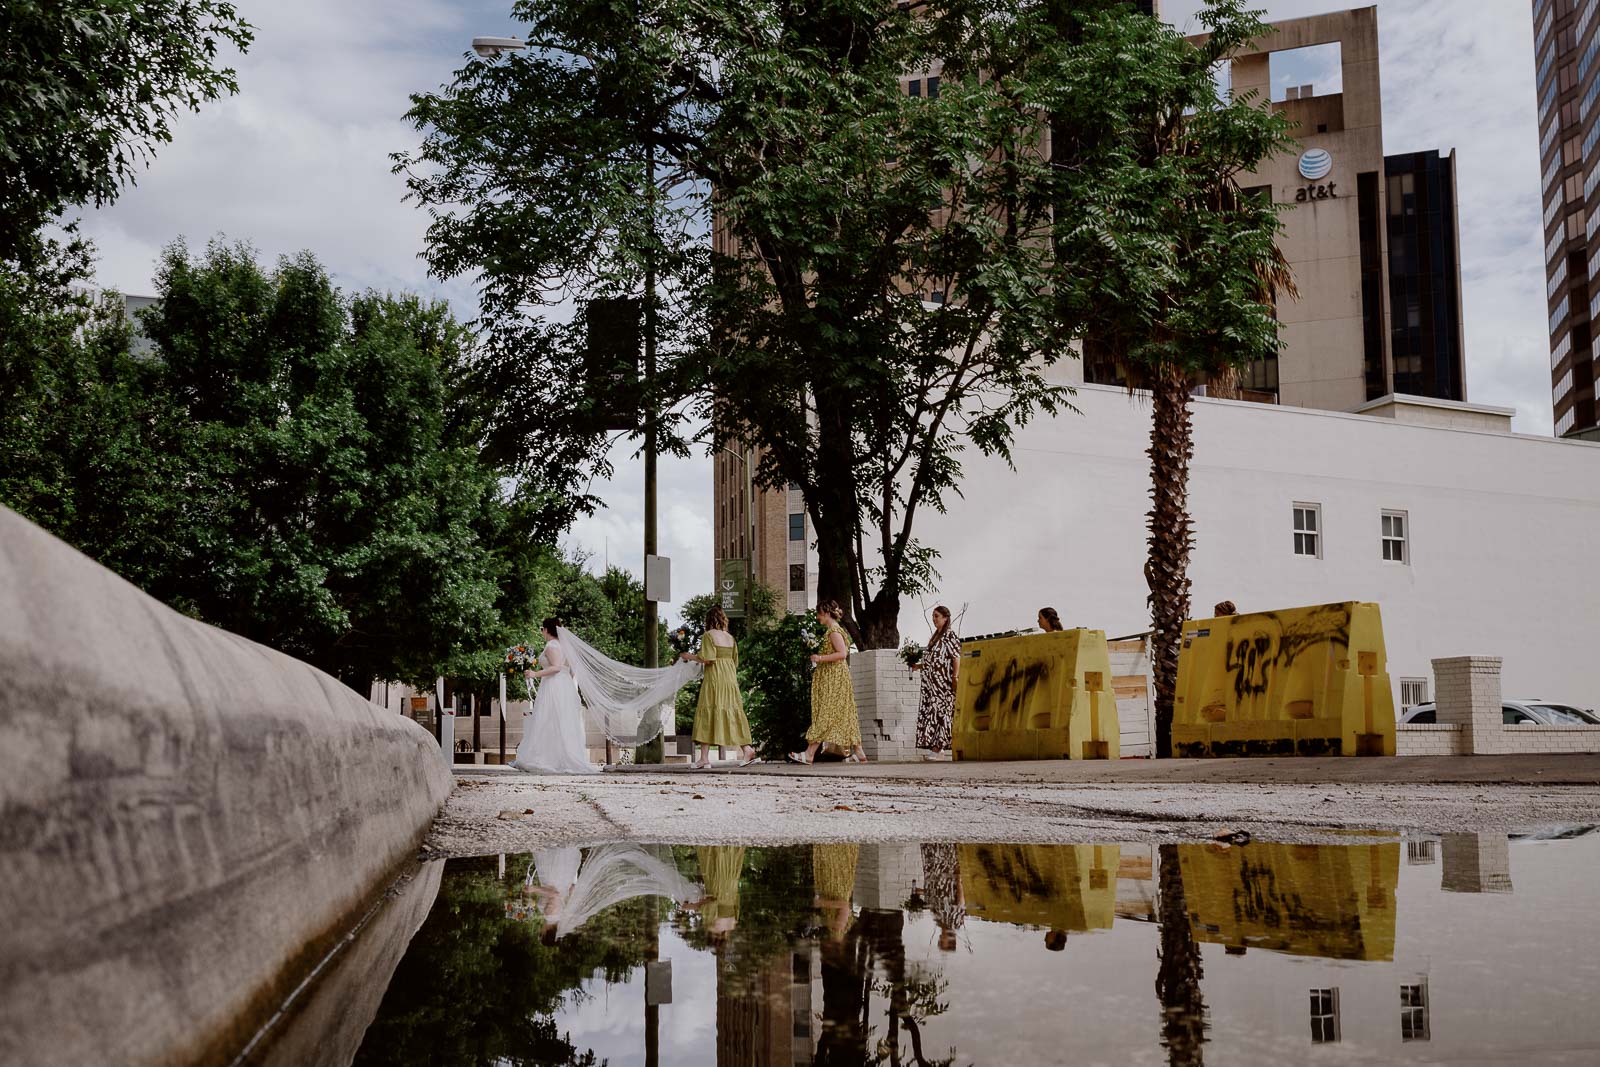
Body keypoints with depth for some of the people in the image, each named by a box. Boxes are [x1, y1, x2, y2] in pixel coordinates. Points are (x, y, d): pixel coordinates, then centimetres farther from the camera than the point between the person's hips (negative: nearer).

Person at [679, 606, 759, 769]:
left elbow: (707, 659, -14)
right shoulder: (730, 637, 13)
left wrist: (691, 657, -1)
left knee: (707, 713, -3)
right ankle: (748, 750, 0)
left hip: (714, 678, -6)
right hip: (730, 677, 6)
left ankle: (704, 758, -6)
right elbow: (735, 662, 15)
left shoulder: (709, 635, -6)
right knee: (732, 713, 9)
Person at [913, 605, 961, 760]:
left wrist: (956, 676, -18)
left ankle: (938, 748, -7)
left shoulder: (950, 634, -4)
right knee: (929, 711, 2)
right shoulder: (936, 636, 20)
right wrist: (920, 666, 14)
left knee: (940, 711, -8)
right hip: (931, 681, 8)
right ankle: (934, 747, 3)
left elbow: (956, 657, -11)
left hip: (943, 681, -8)